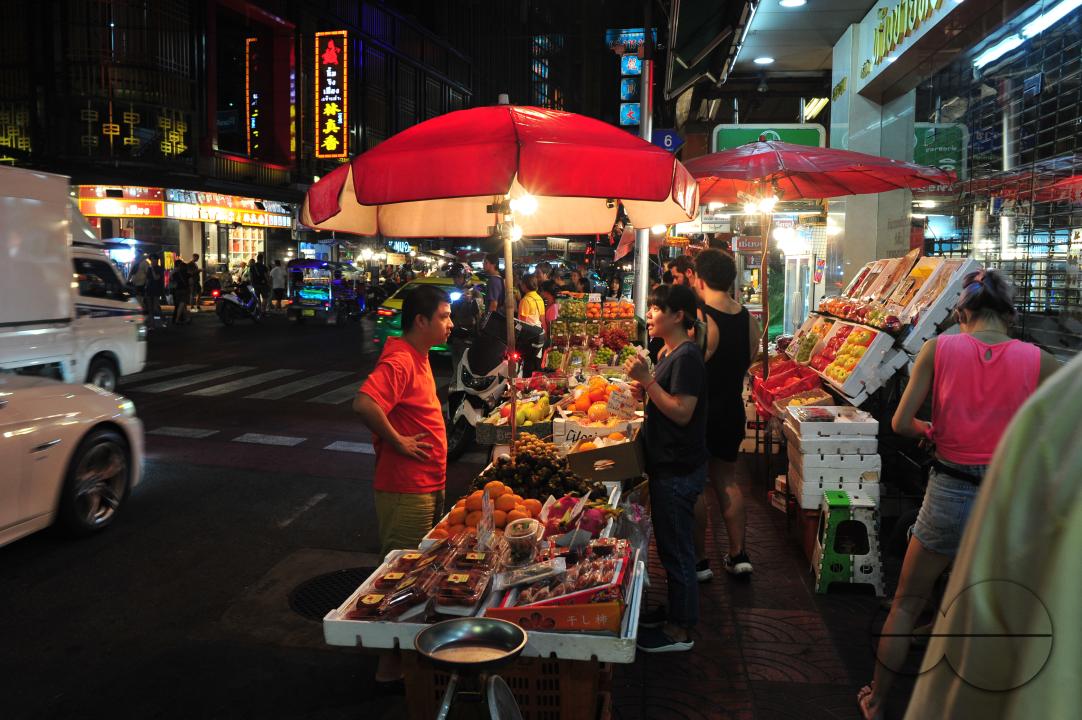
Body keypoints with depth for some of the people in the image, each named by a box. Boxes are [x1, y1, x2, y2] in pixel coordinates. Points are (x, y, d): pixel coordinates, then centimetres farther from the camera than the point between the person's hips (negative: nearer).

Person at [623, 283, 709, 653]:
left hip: (679, 470, -10)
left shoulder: (686, 357, -19)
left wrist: (646, 379, -23)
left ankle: (680, 630, 16)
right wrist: (645, 391, 3)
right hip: (668, 465, 10)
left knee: (676, 549, 2)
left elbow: (682, 412, -25)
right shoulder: (670, 353, 12)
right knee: (671, 545, 21)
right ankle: (675, 612, 36)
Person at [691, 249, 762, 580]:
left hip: (699, 411, -6)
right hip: (732, 409, 6)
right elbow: (746, 363, 9)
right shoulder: (749, 319, 0)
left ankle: (699, 561, 14)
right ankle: (738, 555, 23)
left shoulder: (696, 319, -20)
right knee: (727, 480, 19)